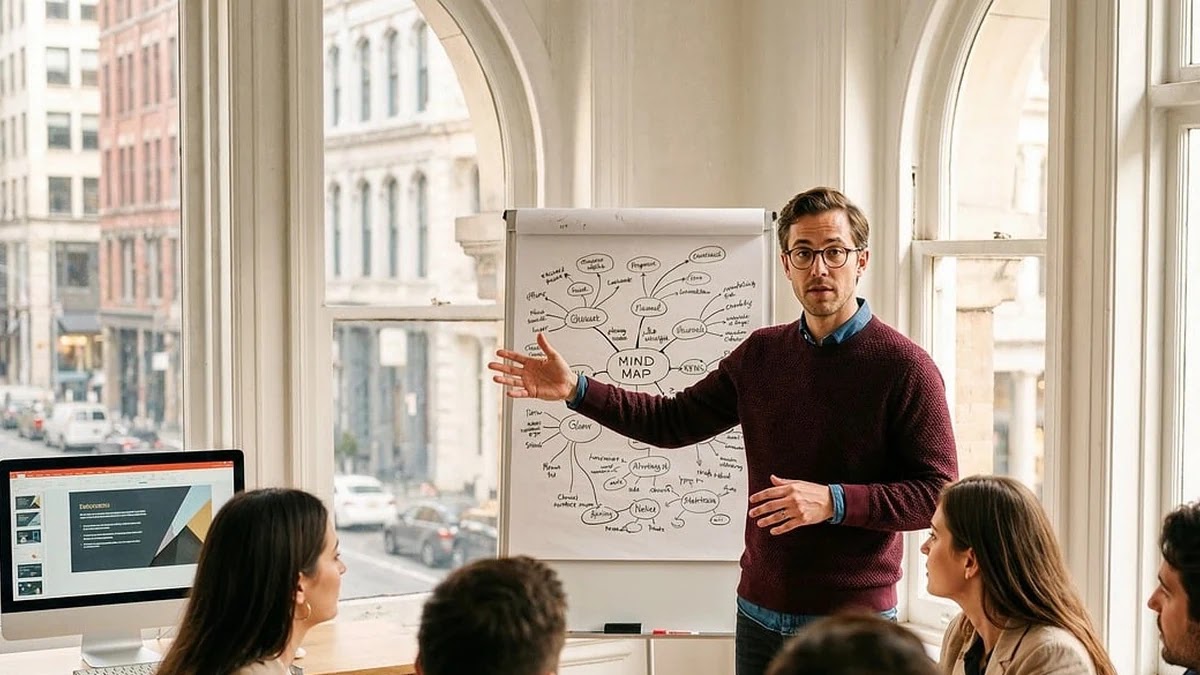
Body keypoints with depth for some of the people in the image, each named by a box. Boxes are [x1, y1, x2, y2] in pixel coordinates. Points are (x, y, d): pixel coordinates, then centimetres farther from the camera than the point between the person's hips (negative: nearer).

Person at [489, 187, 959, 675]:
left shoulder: (904, 366, -9)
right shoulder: (761, 353, 7)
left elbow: (938, 492, -12)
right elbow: (673, 421, 10)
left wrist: (833, 501, -23)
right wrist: (577, 390, 0)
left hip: (855, 621, -5)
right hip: (761, 614, 5)